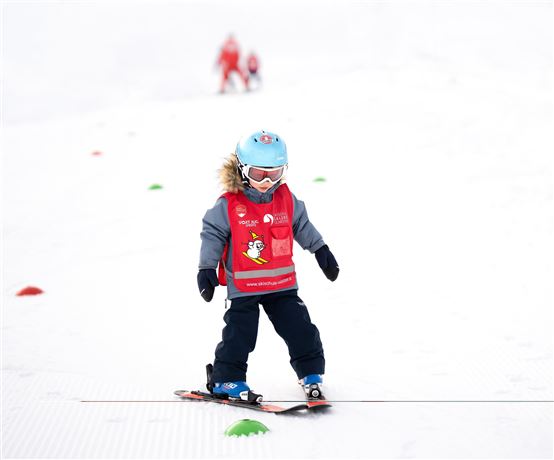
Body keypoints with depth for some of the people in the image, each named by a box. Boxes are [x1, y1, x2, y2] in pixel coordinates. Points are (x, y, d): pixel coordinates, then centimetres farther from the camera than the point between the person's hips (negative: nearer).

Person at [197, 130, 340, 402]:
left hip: (282, 283, 4)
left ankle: (311, 373, 23)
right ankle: (226, 380, 14)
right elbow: (212, 234, -6)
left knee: (300, 329, 6)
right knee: (239, 333, -2)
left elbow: (302, 225, 16)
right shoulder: (228, 205, -13)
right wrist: (206, 268, -12)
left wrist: (321, 251, 19)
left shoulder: (286, 199, 0)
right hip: (243, 286, -4)